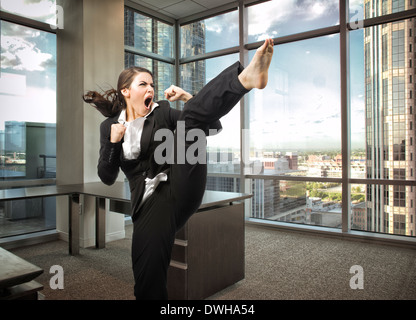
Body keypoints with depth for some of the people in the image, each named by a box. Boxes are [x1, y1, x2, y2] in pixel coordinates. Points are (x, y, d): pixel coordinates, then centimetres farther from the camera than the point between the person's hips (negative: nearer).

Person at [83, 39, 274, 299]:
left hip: (181, 188, -1)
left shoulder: (163, 112, 11)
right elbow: (107, 178, 11)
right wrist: (113, 142, -3)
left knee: (192, 116, -22)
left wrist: (188, 98, -7)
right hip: (149, 203, 1)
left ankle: (247, 78, -46)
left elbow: (211, 125, 4)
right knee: (148, 283, -11)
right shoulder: (110, 125, 14)